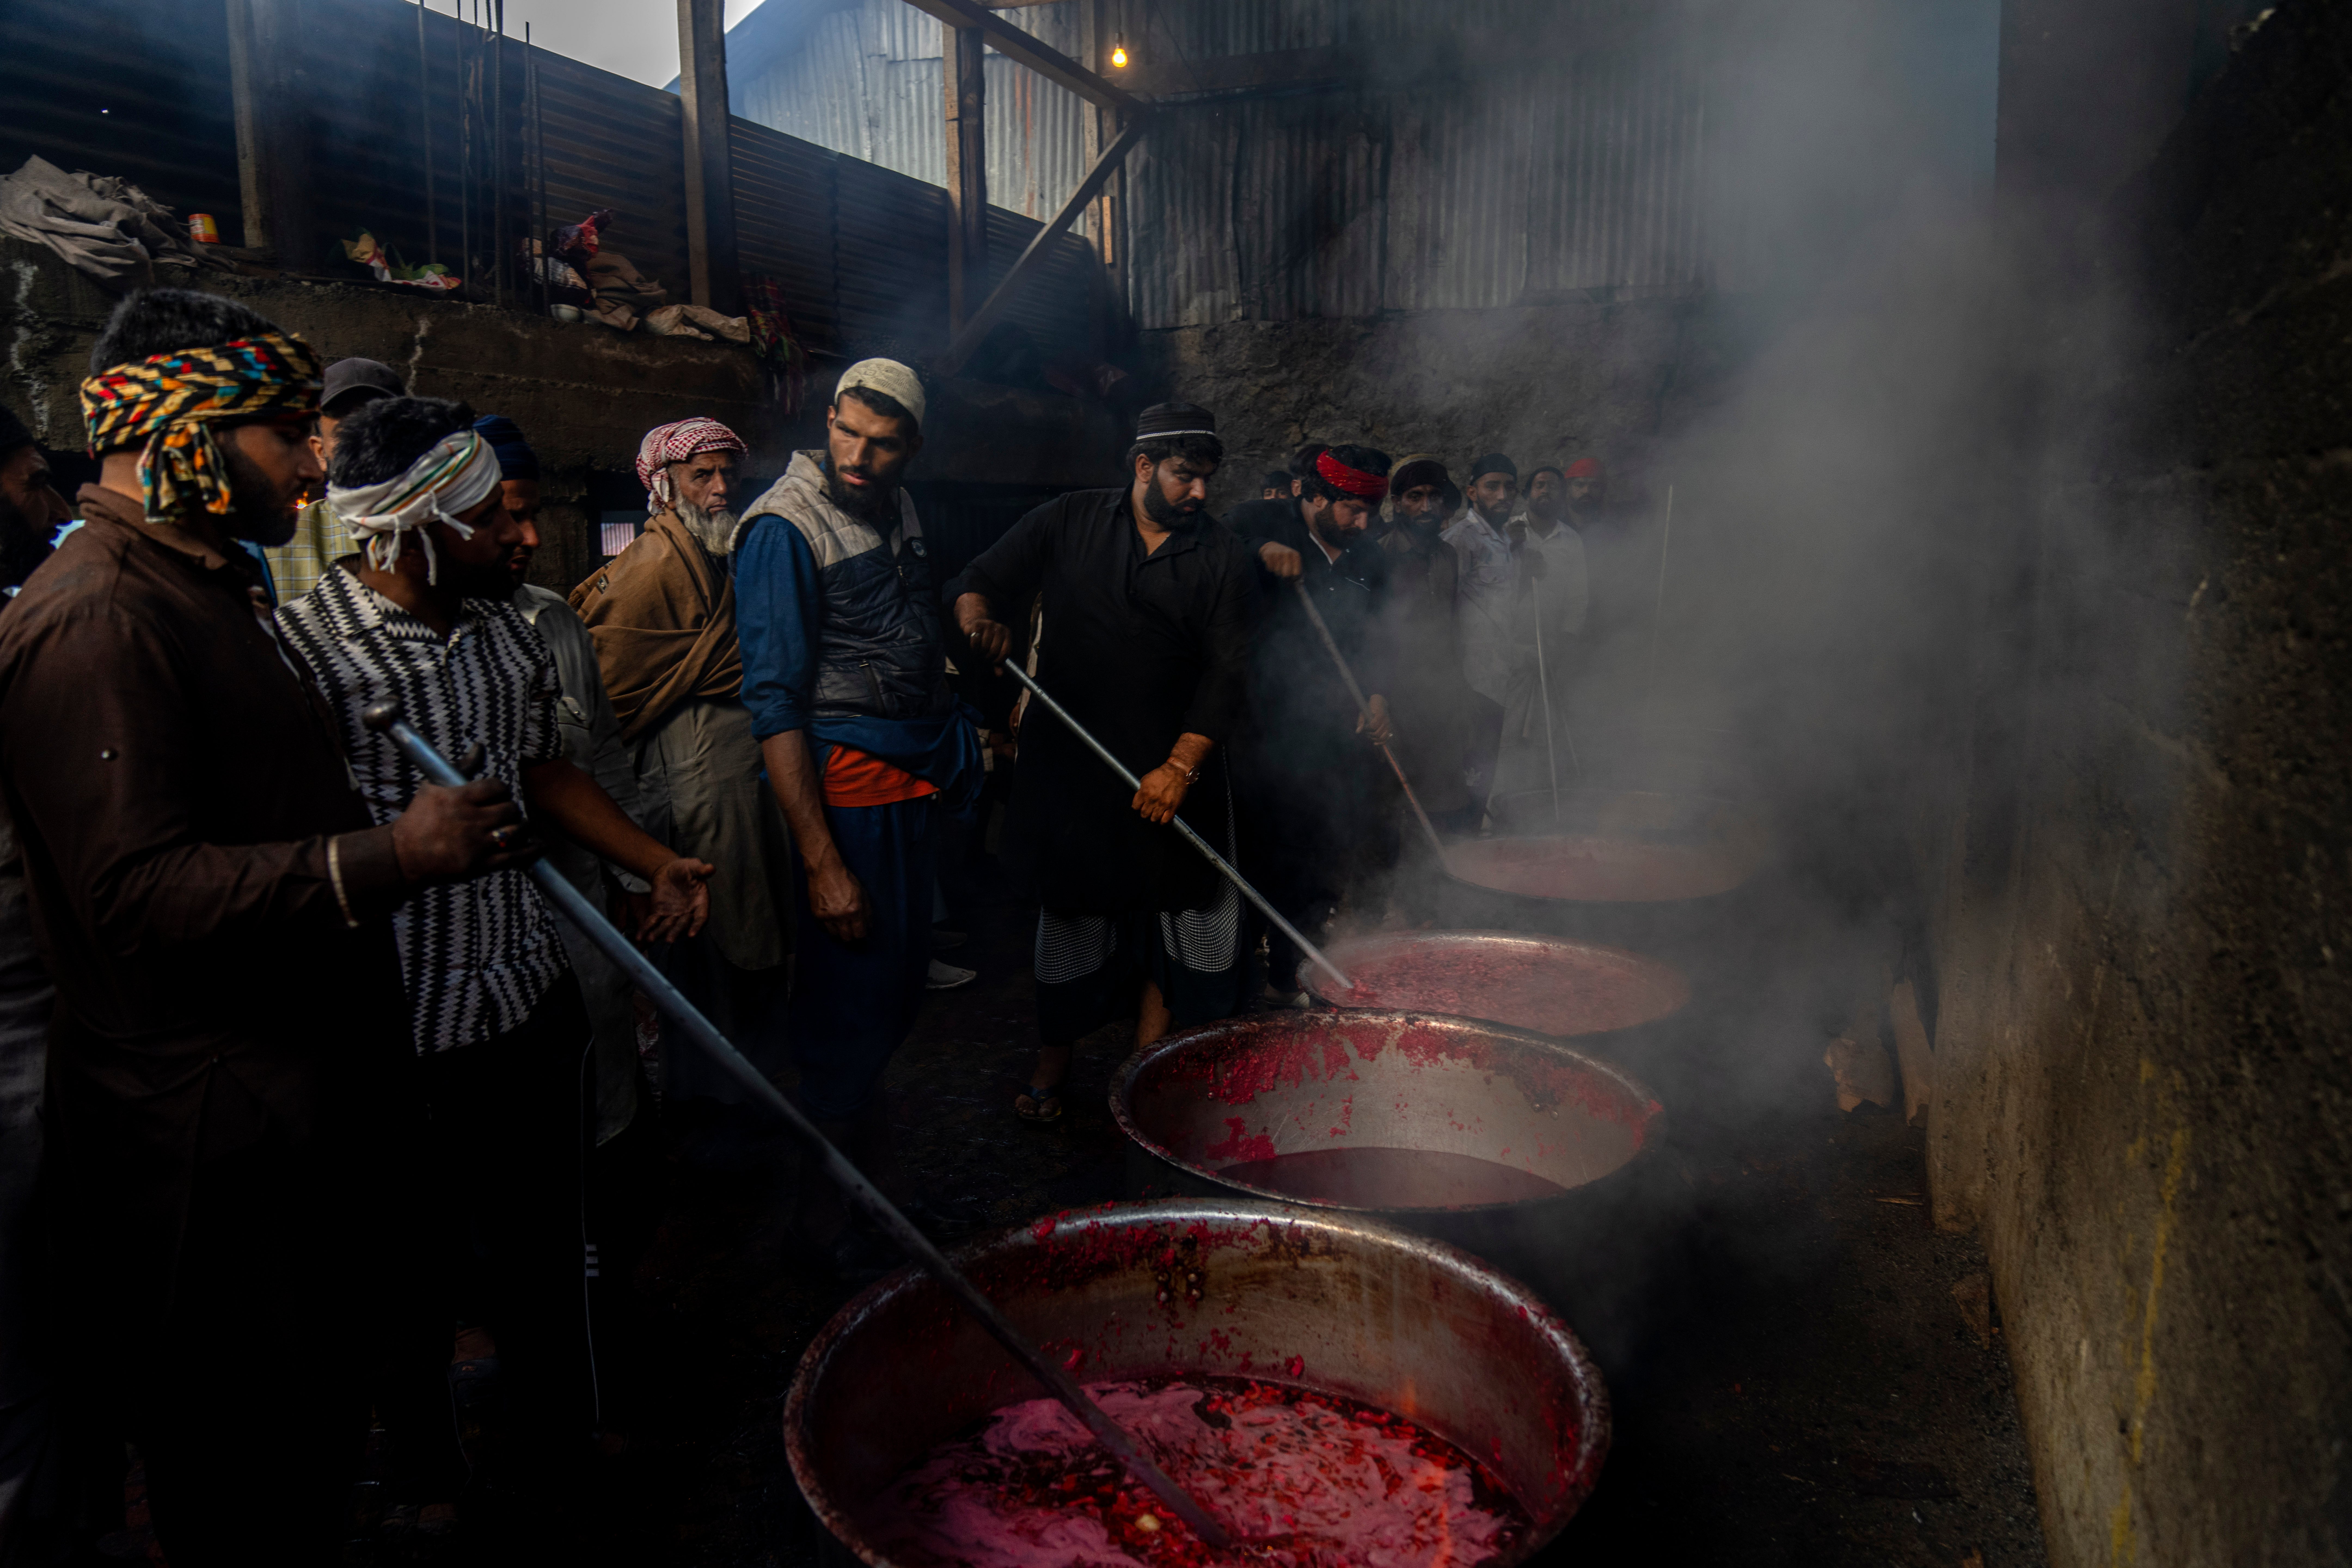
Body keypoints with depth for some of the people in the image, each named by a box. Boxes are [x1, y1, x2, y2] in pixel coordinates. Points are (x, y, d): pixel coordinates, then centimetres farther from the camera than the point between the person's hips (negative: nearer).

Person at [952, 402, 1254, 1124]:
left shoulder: (1222, 554, 3)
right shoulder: (1070, 522, 4)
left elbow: (1227, 671, -3)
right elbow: (979, 583, 6)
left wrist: (1182, 765, -14)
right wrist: (978, 617, -19)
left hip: (1174, 772, 1)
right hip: (1069, 762, 0)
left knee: (1173, 913, 2)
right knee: (1072, 911, 8)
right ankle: (1051, 1066, 24)